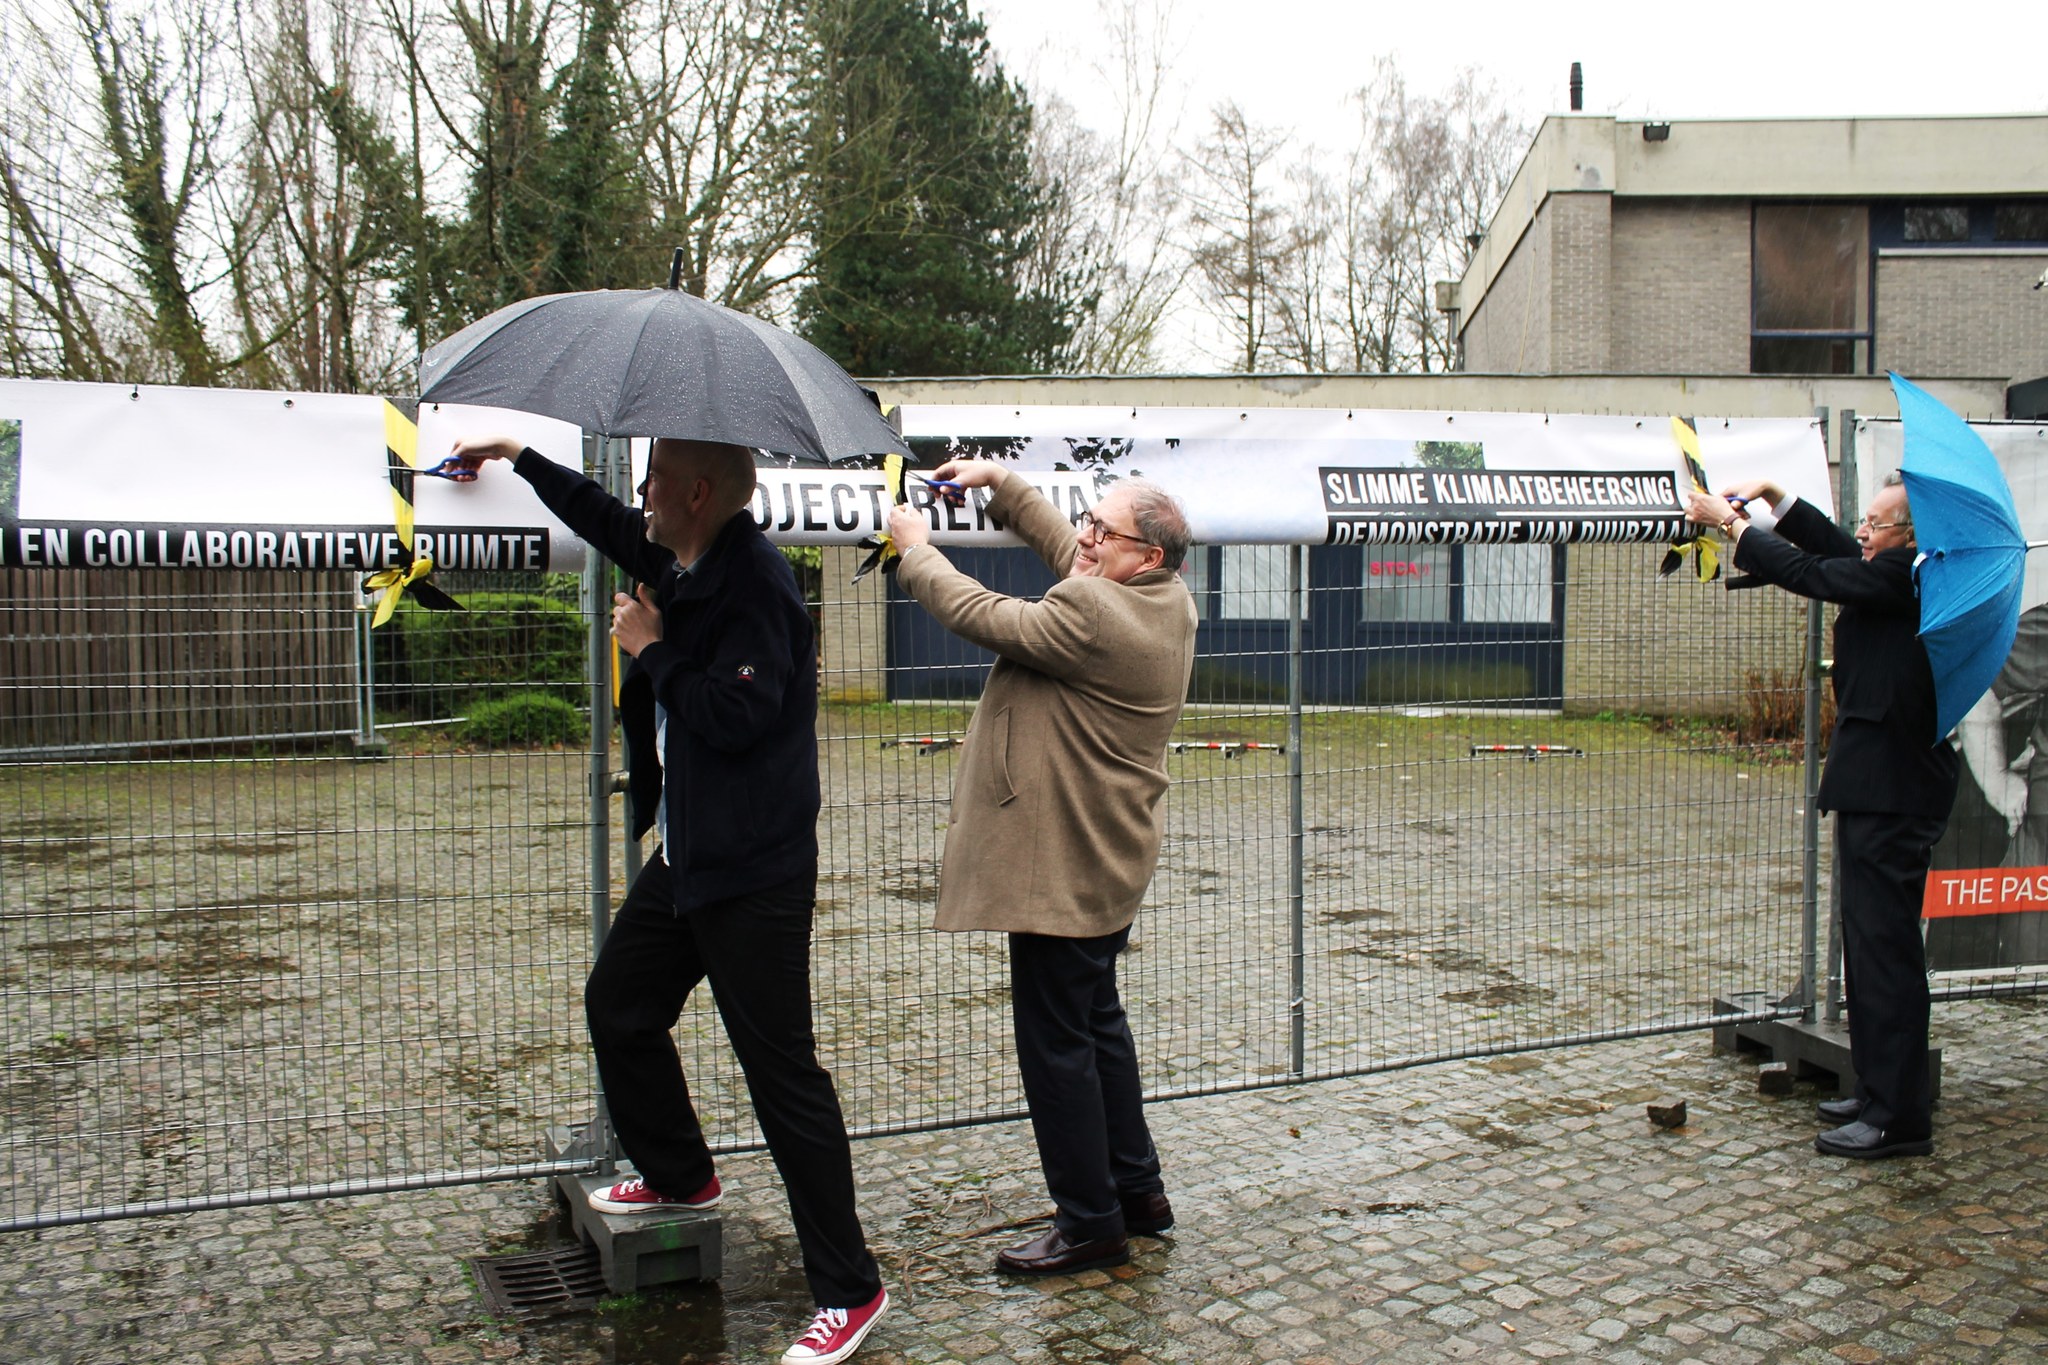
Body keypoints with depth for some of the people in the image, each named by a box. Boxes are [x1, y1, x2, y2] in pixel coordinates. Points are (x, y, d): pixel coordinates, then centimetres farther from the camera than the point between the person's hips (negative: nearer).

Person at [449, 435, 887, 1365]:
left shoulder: (754, 585, -20)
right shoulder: (680, 564, 9)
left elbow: (734, 714, -29)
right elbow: (606, 521, 30)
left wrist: (651, 648, -14)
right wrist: (518, 457, 38)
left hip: (753, 876, -10)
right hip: (686, 857, 11)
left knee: (781, 1071, -7)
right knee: (618, 1006, 24)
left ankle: (848, 1290, 3)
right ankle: (678, 1177, 45)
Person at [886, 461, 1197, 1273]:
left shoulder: (1091, 614, -23)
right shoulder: (1165, 600, 6)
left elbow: (982, 617, -16)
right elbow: (1063, 549, 20)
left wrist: (916, 549, 0)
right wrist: (999, 482, 19)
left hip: (1063, 864, -10)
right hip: (1107, 860, 11)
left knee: (1057, 1041, -1)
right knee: (1097, 1022, 21)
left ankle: (1090, 1223, 10)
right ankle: (1137, 1189, 32)